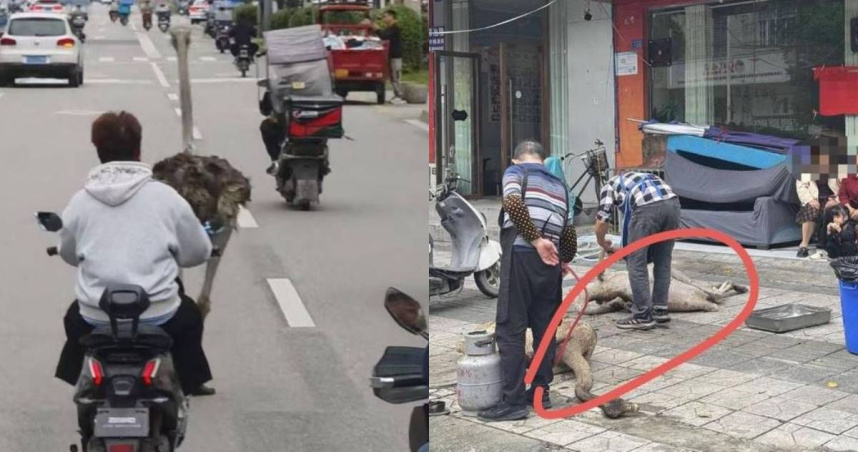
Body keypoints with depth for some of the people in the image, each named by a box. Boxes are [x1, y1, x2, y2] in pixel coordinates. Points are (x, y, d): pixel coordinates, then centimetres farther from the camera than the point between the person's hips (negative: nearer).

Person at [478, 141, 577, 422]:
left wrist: (536, 240, -15)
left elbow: (513, 203, -14)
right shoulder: (558, 184, 23)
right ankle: (541, 391, 20)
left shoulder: (516, 171, 8)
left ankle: (514, 401, -6)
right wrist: (564, 260, 33)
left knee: (510, 329, -4)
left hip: (521, 256, -6)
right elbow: (569, 230, 19)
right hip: (550, 261, 6)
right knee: (545, 328, 14)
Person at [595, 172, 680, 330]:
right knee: (663, 261, 21)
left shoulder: (610, 185, 27)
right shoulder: (642, 179, 42)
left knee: (636, 262, 6)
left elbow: (602, 221, 15)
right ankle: (660, 310, 26)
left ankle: (643, 316, 7)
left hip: (647, 207, -6)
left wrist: (604, 245, 33)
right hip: (672, 202, 6)